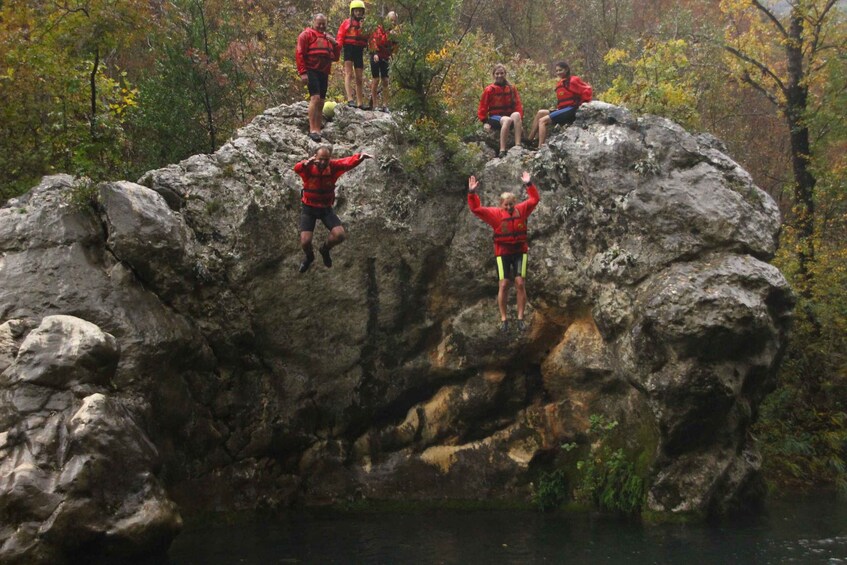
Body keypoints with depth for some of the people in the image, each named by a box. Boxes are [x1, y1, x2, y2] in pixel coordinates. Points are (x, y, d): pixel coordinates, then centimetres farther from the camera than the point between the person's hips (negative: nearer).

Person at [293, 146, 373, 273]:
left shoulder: (333, 166, -16)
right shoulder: (308, 167, -23)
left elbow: (348, 162, -33)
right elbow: (297, 168, -45)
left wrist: (360, 157, -56)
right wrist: (306, 163, -69)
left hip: (326, 208, 2)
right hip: (308, 208, -2)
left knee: (340, 235, -14)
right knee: (305, 242, -13)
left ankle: (325, 250, 21)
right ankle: (309, 256, 26)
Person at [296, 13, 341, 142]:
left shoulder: (327, 38, 21)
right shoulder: (306, 35, 0)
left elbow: (335, 57, 21)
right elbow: (299, 54, -7)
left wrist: (335, 44, 3)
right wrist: (302, 72, -16)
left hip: (324, 72, 7)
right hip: (311, 71, -7)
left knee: (321, 102, 7)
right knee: (315, 97, -20)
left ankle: (318, 130, 13)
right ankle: (312, 129, -22)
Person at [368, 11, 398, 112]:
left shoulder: (394, 31, 10)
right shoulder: (380, 28, -9)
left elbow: (394, 46, 12)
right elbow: (376, 41, -19)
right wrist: (388, 35, -28)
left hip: (385, 58, 6)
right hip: (376, 56, -6)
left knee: (385, 81, 1)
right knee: (376, 80, -4)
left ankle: (385, 105, 3)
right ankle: (374, 105, 0)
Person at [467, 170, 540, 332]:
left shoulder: (521, 210, 0)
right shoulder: (495, 214, -5)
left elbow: (534, 199, 0)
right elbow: (476, 209, -10)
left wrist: (529, 184, -13)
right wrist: (472, 193, -23)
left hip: (520, 251, 1)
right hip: (503, 253, -1)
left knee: (520, 283, -4)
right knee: (504, 285, -3)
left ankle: (520, 318, 3)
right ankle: (503, 319, 5)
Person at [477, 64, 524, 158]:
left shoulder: (511, 89, 10)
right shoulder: (489, 90, 3)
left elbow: (518, 105, 8)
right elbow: (483, 108, 4)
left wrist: (519, 119, -7)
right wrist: (485, 122, -6)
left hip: (509, 116, 3)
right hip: (495, 117, -3)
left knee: (516, 115, -34)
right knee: (507, 120, -38)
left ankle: (518, 146, -45)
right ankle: (502, 151, -45)